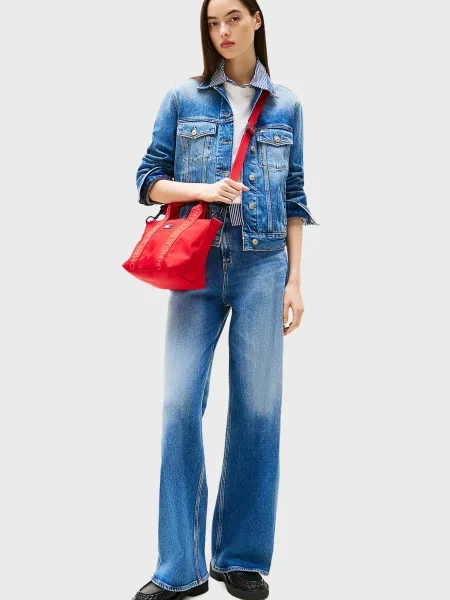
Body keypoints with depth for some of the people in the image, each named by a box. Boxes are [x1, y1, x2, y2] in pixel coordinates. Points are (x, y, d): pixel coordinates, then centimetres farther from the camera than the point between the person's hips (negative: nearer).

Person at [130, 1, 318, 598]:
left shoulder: (285, 105, 10)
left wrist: (295, 279, 4)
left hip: (262, 265, 1)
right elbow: (149, 180, 7)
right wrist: (204, 190, -11)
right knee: (180, 404, -6)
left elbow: (294, 198, 10)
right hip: (197, 265, 0)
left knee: (257, 408, 1)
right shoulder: (182, 98, 8)